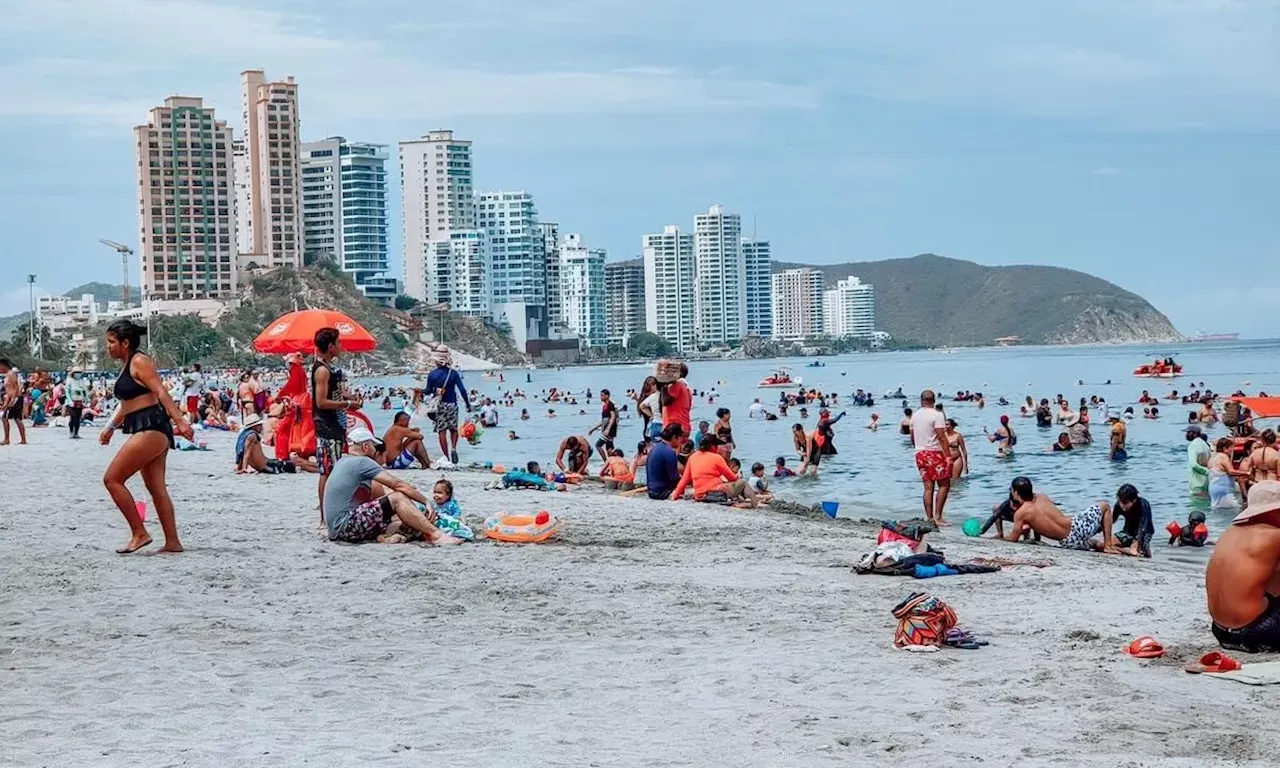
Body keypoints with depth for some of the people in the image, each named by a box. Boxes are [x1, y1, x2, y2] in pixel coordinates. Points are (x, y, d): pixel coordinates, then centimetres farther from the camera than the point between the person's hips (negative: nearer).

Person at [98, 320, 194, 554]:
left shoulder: (139, 362, -9)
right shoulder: (126, 366, 19)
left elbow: (161, 392, -19)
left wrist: (180, 421, -27)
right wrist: (110, 427, 28)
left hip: (151, 429, -10)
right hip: (146, 431, 10)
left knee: (112, 479, -9)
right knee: (156, 488, 8)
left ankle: (139, 533, -7)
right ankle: (172, 542, 9)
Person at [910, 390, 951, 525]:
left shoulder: (915, 415, 10)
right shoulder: (937, 415, -10)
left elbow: (912, 439, 17)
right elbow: (942, 438, -15)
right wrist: (948, 456, -14)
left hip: (920, 454, 6)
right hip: (935, 453, -6)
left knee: (928, 487, 7)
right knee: (944, 485, -1)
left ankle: (930, 518, 4)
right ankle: (937, 516, -10)